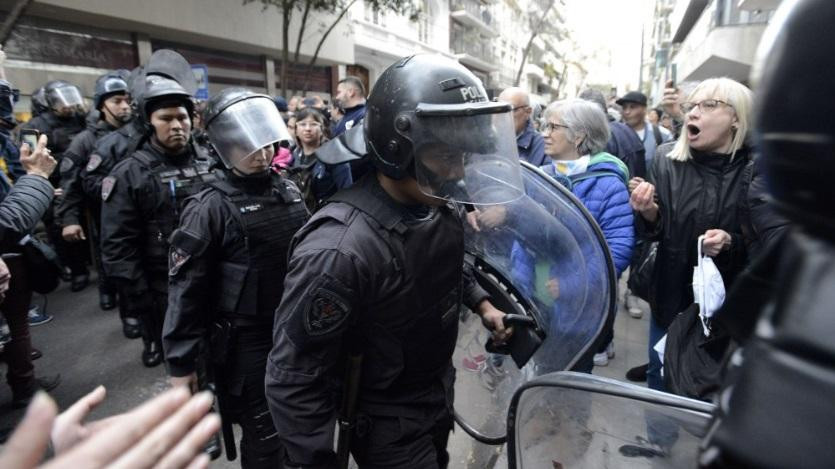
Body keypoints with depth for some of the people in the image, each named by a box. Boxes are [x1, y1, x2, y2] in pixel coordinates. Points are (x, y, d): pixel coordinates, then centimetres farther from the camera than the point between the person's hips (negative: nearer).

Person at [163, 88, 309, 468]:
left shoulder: (289, 191, 3)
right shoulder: (211, 208, -14)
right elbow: (186, 288, -12)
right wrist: (181, 363, -10)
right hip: (246, 341, -5)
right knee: (264, 437, 9)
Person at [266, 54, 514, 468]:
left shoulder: (441, 207, -9)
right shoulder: (340, 250, -35)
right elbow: (293, 382, -27)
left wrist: (481, 303, 3)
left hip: (439, 396, 8)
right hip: (388, 426, -7)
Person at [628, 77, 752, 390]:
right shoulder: (668, 159, -5)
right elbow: (656, 232, 0)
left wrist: (732, 243, -22)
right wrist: (649, 212, -20)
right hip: (671, 296, 2)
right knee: (660, 382, 19)